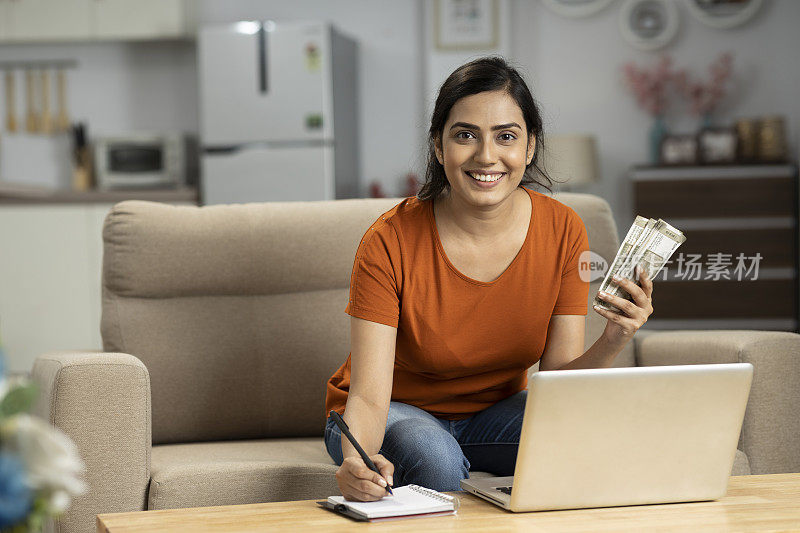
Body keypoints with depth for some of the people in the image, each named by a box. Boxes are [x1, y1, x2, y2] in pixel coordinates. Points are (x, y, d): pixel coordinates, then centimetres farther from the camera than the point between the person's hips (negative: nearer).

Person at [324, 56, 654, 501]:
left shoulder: (564, 231, -14)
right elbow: (369, 397, -27)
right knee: (436, 459, -37)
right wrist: (357, 460, -49)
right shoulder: (391, 243, -24)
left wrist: (611, 346, -34)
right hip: (398, 413, -3)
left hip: (496, 411, 3)